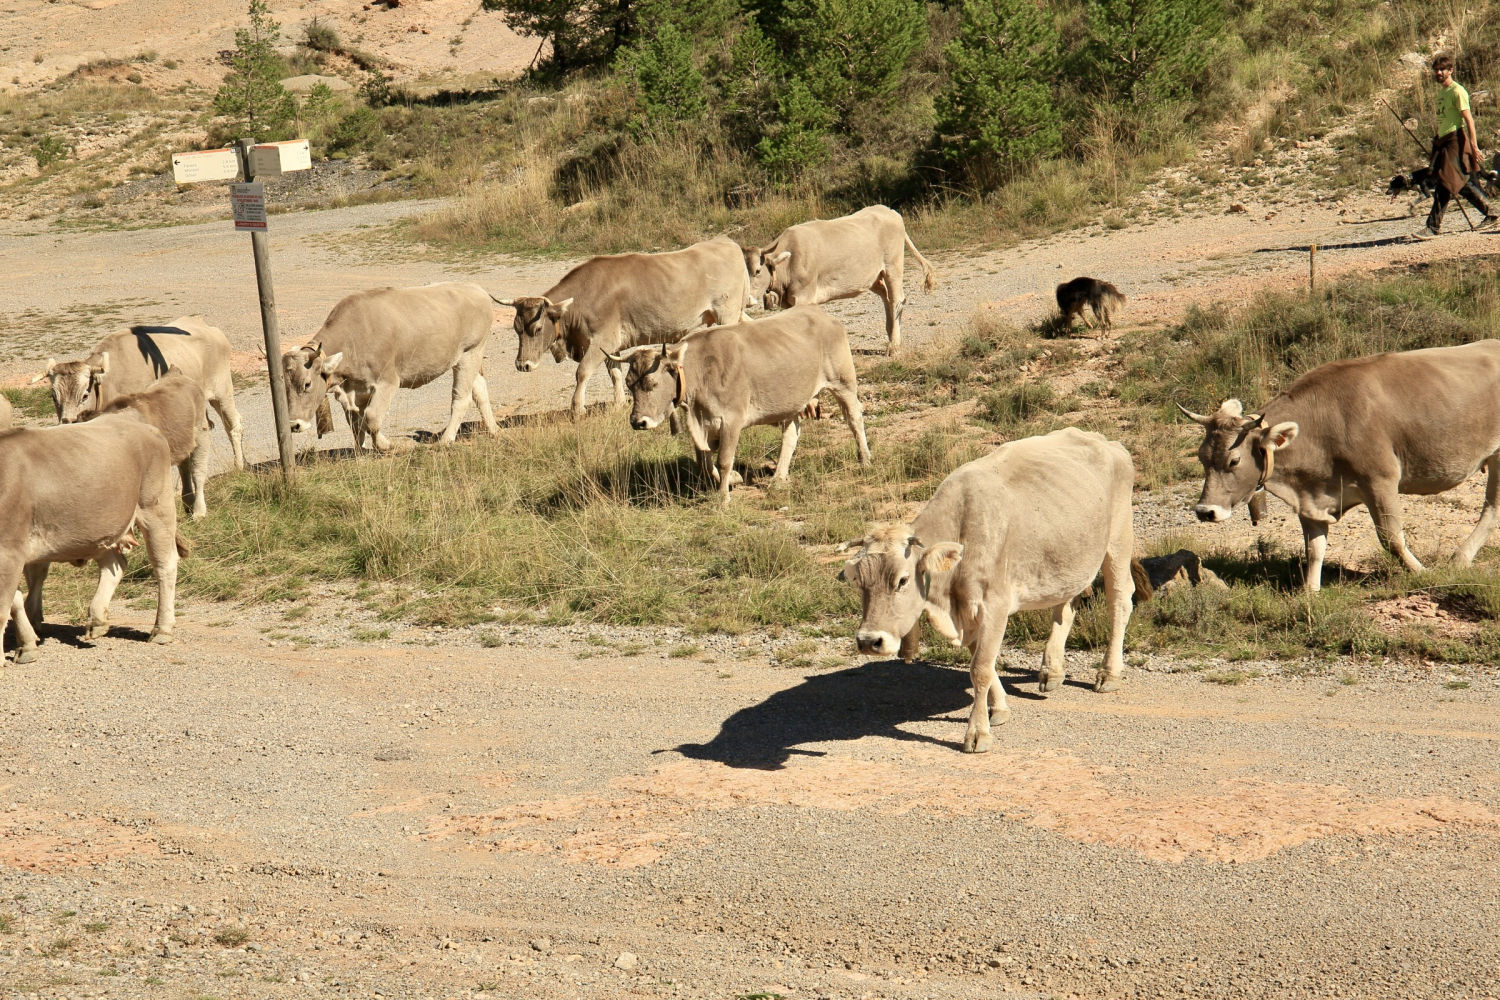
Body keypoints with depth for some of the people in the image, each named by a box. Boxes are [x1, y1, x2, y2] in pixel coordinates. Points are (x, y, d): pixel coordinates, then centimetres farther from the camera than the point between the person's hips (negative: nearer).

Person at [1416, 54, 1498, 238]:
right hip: (1443, 141, 10)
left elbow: (1468, 119, -14)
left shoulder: (1457, 91, -10)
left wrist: (1473, 145, -20)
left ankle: (1433, 226, -12)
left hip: (1456, 140, -10)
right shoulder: (1441, 91, 17)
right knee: (1461, 184, 12)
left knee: (1445, 184, -12)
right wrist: (1437, 141, 22)